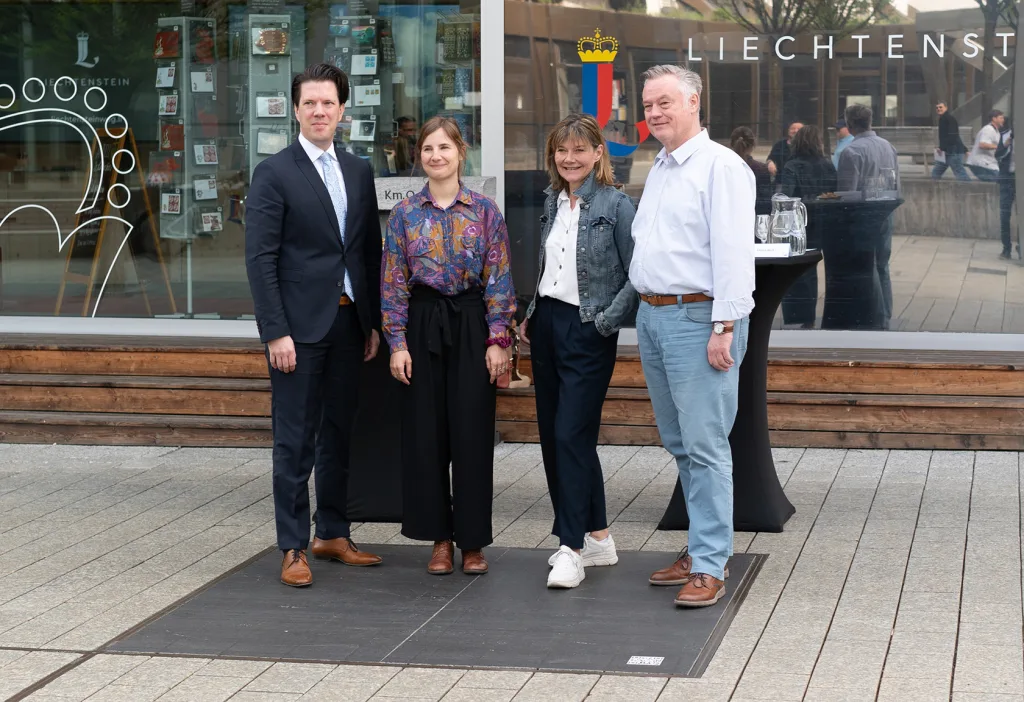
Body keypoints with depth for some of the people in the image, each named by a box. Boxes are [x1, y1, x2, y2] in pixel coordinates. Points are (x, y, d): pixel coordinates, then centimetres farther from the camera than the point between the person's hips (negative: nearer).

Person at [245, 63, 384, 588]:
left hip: (348, 323, 6)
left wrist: (373, 322, 10)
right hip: (299, 326, -6)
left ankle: (333, 534, 24)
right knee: (295, 442, -1)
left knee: (340, 435, 13)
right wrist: (276, 333, -15)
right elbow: (261, 259, -10)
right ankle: (293, 549, 5)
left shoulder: (359, 173, 11)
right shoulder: (274, 174, -6)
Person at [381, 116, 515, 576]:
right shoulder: (404, 214, 4)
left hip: (471, 323, -1)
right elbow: (393, 283, 4)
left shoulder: (485, 211, 2)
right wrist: (398, 343, -3)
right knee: (425, 431, 3)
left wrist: (498, 340, -6)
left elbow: (499, 279, 0)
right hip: (424, 324, 1)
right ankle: (440, 538, 14)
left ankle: (473, 541, 9)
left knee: (472, 430, -1)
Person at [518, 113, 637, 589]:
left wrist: (606, 322, -14)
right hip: (547, 325, 7)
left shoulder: (615, 205, -10)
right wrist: (532, 315, 12)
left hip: (587, 333, -7)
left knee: (571, 434, -11)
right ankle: (597, 537, 19)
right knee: (551, 434, 9)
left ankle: (571, 549, -7)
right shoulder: (552, 202, 11)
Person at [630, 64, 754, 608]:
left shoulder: (720, 166, -10)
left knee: (705, 446, -8)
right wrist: (647, 313, 18)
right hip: (652, 317, 9)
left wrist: (723, 327, -22)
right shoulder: (659, 169, 18)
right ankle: (702, 547, 23)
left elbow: (733, 252, -17)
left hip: (697, 319, -9)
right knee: (679, 445, 14)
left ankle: (709, 568, -7)